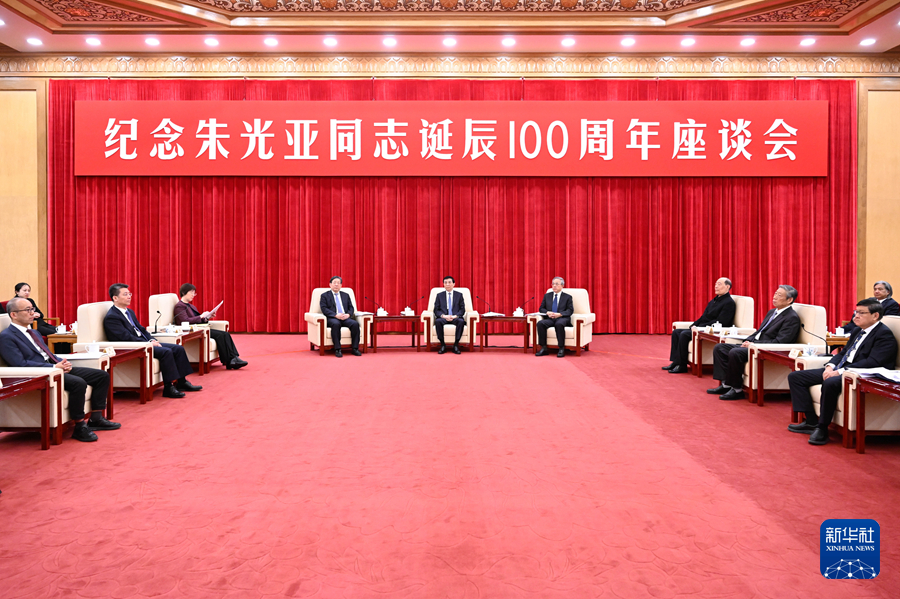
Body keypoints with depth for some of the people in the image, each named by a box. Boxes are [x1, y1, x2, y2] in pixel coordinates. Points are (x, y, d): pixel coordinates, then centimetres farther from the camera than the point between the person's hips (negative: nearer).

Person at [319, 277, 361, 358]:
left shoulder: (346, 295, 23)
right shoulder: (325, 296, 11)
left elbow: (351, 308, 16)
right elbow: (324, 309, -3)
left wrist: (348, 314, -8)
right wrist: (336, 315, -18)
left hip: (345, 318, 4)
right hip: (332, 318, -3)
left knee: (355, 324, -28)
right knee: (336, 324, -39)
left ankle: (354, 348, -22)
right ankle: (337, 350, -35)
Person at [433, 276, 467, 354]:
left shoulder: (459, 295, 12)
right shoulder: (439, 295, 13)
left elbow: (462, 309, 5)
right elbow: (436, 310, 6)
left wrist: (455, 316, -15)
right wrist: (443, 316, -15)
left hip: (455, 318, 0)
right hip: (443, 318, 0)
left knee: (461, 321, -35)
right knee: (437, 321, -35)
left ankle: (456, 345, -26)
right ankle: (442, 345, -24)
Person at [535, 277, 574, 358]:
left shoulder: (567, 297, 13)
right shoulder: (547, 296, 22)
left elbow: (570, 310, 2)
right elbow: (541, 309, 16)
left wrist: (559, 314, -15)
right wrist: (547, 312, -8)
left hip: (562, 318, -3)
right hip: (549, 318, 3)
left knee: (559, 324, -40)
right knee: (540, 323, -30)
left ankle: (561, 349, -31)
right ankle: (544, 348, -25)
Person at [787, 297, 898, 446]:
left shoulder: (884, 334, -9)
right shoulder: (858, 331, 19)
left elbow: (871, 362, -20)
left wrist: (840, 371, -25)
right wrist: (830, 366, -1)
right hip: (840, 370, 10)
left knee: (830, 383, -40)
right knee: (795, 377, 1)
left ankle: (822, 428, -24)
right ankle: (811, 422, -2)